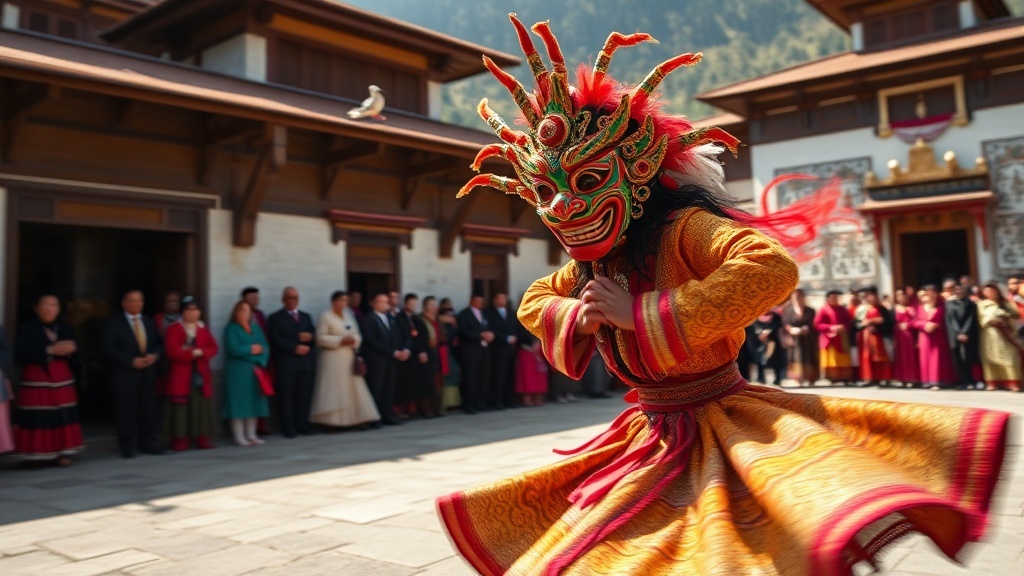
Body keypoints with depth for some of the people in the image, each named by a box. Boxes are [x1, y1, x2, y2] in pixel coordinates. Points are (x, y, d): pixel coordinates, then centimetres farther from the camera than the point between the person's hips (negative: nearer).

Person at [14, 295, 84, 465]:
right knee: (38, 418, -5)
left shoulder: (65, 327, 10)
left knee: (63, 416, 1)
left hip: (62, 379, 4)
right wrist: (50, 350, -19)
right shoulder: (27, 328, -3)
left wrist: (70, 350, -16)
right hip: (36, 380, -4)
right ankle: (38, 452, 4)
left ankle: (62, 452, 5)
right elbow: (22, 354, -13)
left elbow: (75, 352, 8)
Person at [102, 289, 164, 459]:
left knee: (149, 408, 5)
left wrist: (154, 355, -8)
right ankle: (128, 446, 5)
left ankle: (148, 443, 12)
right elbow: (108, 349, -9)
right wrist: (131, 360, -16)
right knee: (126, 411, -2)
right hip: (125, 374, -4)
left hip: (148, 372, 4)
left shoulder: (149, 322, 15)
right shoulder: (114, 323, -1)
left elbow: (159, 343, 14)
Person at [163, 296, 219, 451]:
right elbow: (171, 351, -13)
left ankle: (202, 438, 9)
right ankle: (180, 440, 1)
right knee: (181, 408, -4)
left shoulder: (203, 328, 14)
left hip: (201, 375, 4)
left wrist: (200, 352, -13)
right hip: (181, 376, -4)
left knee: (202, 407, 3)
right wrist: (191, 353, -15)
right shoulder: (174, 328, -2)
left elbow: (214, 348, 5)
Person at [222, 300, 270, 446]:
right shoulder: (231, 328, -4)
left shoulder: (256, 328, 15)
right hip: (237, 371, -6)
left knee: (254, 402, 7)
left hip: (255, 370, 6)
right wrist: (250, 349, -8)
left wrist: (260, 350, -14)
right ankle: (239, 437, -1)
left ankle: (251, 435, 14)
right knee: (239, 402, -5)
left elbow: (264, 347, 7)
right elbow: (233, 349, -16)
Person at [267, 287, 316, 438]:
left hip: (306, 362, 4)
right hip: (286, 363, -4)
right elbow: (276, 340, -7)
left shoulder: (306, 317, 22)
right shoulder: (275, 318, 6)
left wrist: (310, 337, -9)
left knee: (305, 395, 1)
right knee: (286, 395, -4)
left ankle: (302, 425, 8)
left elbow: (315, 336, 15)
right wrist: (295, 348, -15)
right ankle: (288, 427, 1)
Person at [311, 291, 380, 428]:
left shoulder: (349, 316, 16)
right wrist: (340, 340, -17)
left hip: (350, 358, 6)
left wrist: (354, 339, -7)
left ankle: (354, 419, 8)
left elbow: (358, 335, 16)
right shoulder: (325, 317, -3)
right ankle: (332, 421, -3)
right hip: (333, 359, -6)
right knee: (334, 391, -6)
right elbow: (321, 338, -11)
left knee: (353, 389, 4)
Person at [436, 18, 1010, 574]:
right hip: (652, 444, 7)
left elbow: (773, 267, -37)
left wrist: (643, 313, -32)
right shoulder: (594, 263, 2)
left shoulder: (682, 231, -21)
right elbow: (534, 302, 18)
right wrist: (577, 317, -6)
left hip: (723, 425, -7)